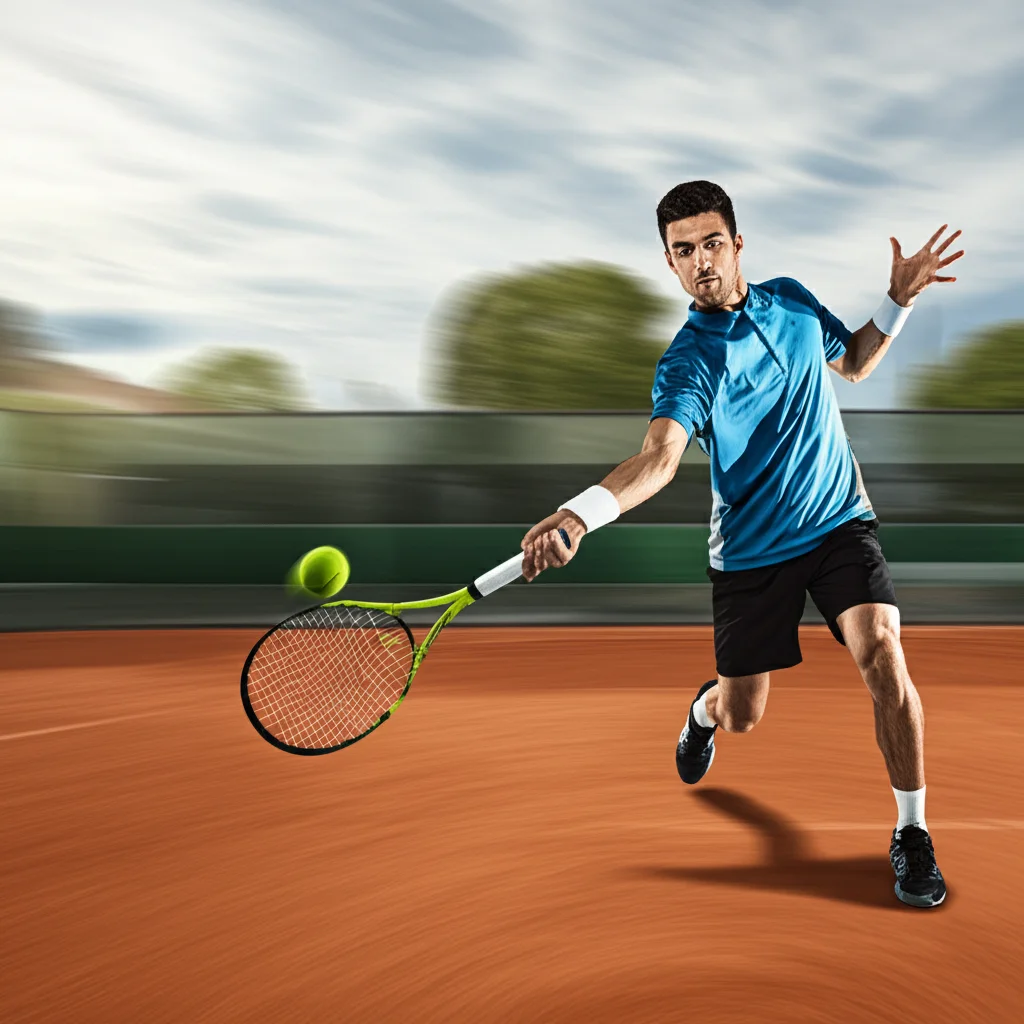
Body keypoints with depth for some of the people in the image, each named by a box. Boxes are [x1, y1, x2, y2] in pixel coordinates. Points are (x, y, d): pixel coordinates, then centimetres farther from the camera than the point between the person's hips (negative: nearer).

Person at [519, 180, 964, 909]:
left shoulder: (793, 300, 2)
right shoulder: (687, 363, -16)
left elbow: (853, 363, 21)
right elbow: (660, 456, -35)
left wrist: (899, 300, 5)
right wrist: (579, 513, -53)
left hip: (840, 524, 3)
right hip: (751, 550, -2)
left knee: (882, 656, -20)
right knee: (741, 716, 7)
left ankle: (912, 834, 0)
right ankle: (705, 708, 49)